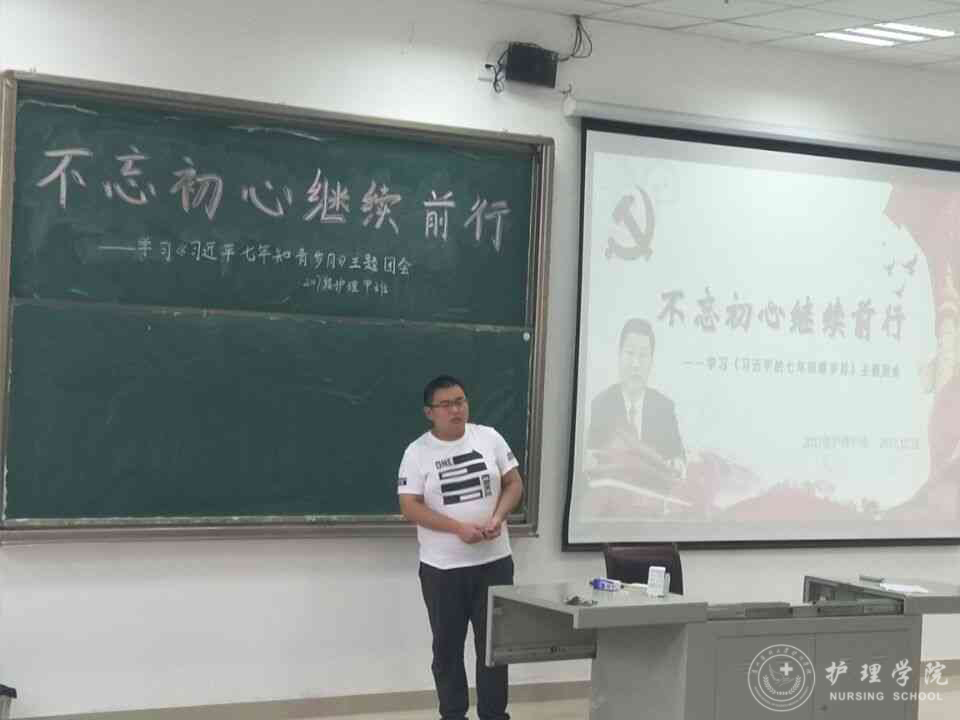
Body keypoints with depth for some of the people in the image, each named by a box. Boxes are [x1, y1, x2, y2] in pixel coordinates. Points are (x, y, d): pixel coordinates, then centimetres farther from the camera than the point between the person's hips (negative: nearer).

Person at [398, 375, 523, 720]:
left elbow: (514, 483, 6)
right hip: (442, 568, -2)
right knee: (447, 646, 9)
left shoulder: (489, 438, 2)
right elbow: (410, 507, -11)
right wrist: (459, 528, -21)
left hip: (494, 561, 2)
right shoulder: (417, 452, -6)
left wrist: (497, 518, -13)